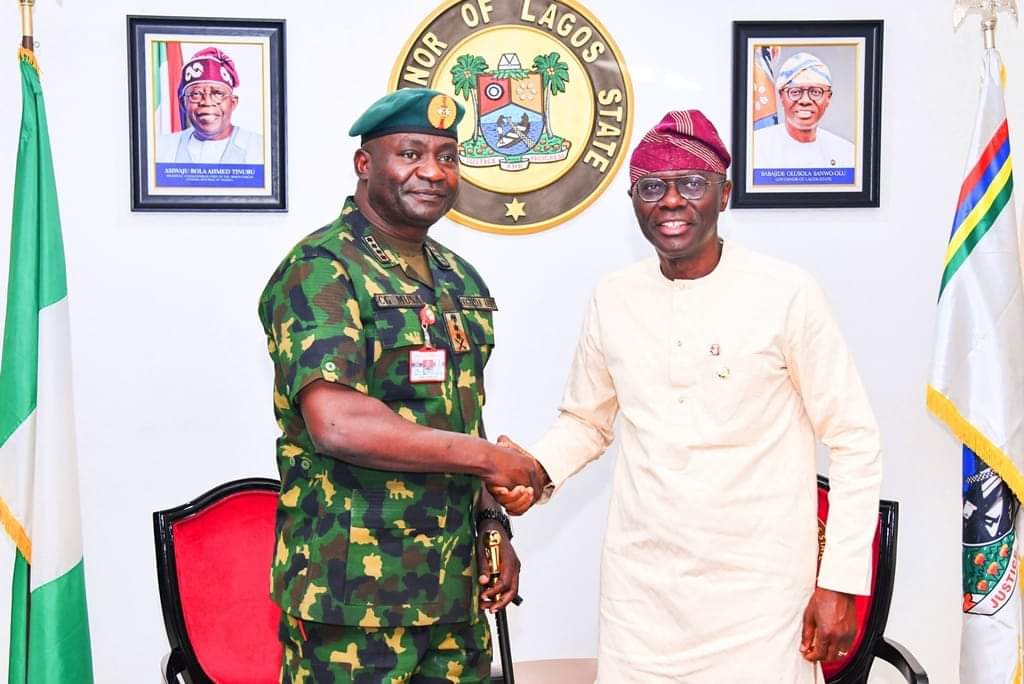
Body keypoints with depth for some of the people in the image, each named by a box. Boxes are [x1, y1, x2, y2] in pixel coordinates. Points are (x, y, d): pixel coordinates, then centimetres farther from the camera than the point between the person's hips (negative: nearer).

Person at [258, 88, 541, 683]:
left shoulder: (461, 279, 13)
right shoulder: (320, 271, -12)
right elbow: (338, 426, -24)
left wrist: (492, 526, 8)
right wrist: (486, 456, -16)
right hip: (352, 595, -7)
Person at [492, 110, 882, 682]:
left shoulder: (786, 295, -11)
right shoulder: (613, 299, 2)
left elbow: (855, 443, -5)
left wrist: (840, 583, -7)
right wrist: (538, 470, -5)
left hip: (759, 592, -3)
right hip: (640, 586, 4)